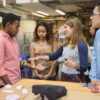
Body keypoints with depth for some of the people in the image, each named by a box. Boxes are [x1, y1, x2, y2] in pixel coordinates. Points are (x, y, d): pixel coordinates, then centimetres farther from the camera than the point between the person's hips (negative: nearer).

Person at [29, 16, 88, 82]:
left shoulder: (82, 45, -16)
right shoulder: (66, 44, 4)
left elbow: (84, 68, -16)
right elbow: (54, 56, 15)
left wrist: (74, 65, -34)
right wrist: (39, 57, 10)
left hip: (76, 79, -6)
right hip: (63, 76, 6)